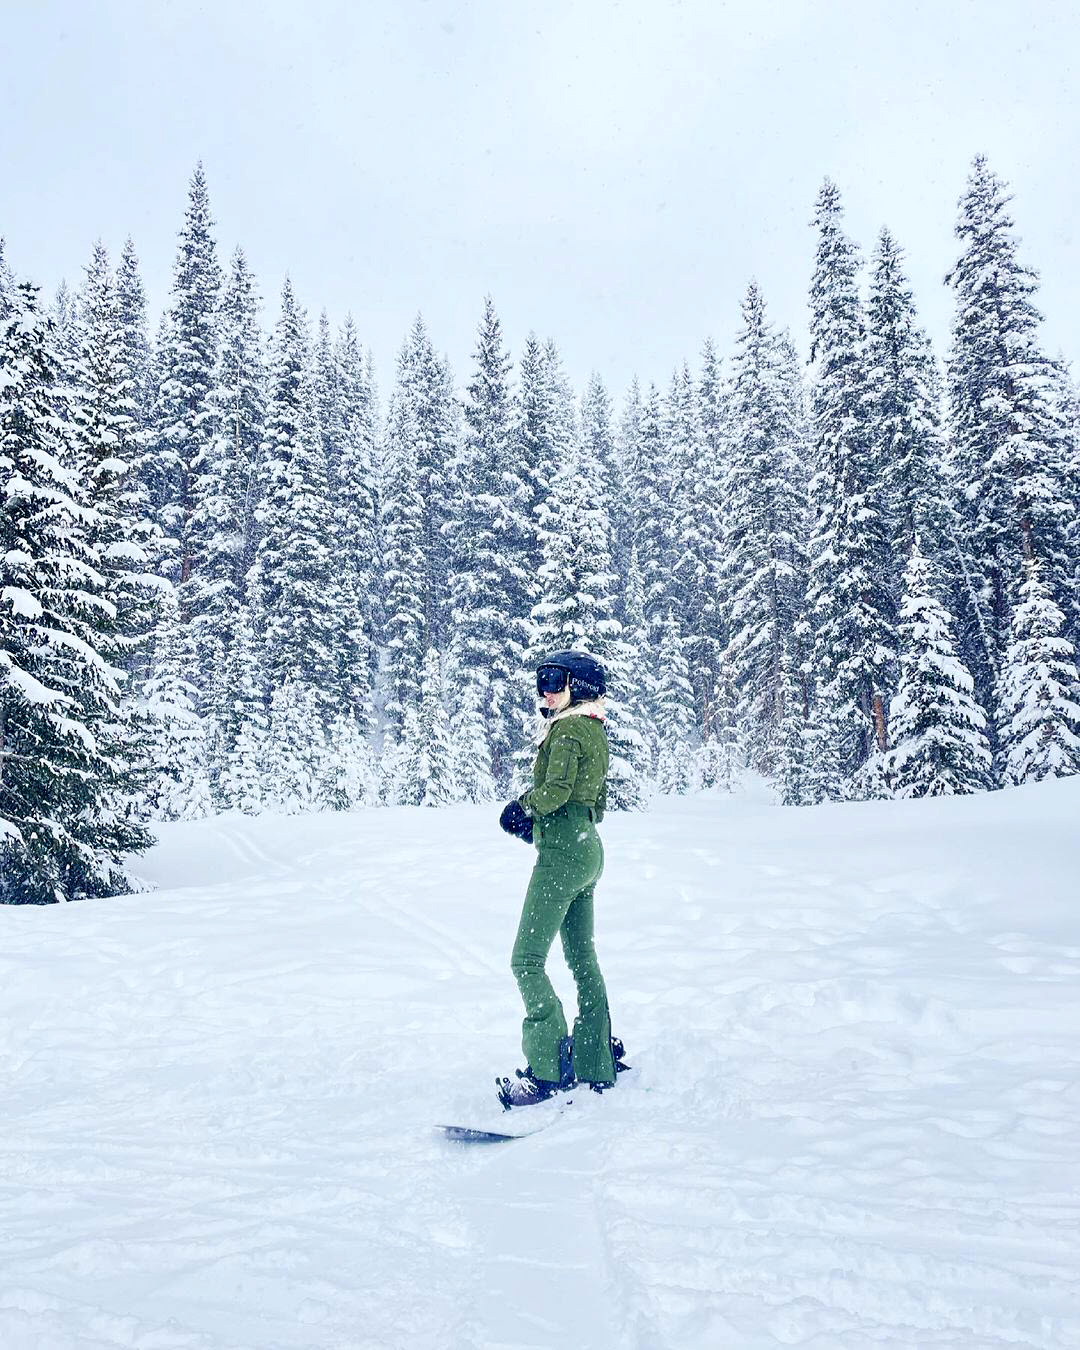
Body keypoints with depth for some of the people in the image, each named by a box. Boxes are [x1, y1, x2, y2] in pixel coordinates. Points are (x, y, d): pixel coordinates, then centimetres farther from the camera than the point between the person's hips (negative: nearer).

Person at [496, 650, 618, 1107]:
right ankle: (595, 1068, 22)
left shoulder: (566, 729, -12)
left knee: (526, 960, -8)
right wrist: (537, 819, 12)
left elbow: (555, 792, -23)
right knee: (583, 959, 14)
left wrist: (522, 805, -3)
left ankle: (548, 1069, -8)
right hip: (589, 850, 10)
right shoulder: (595, 732, 16)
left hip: (561, 852, -10)